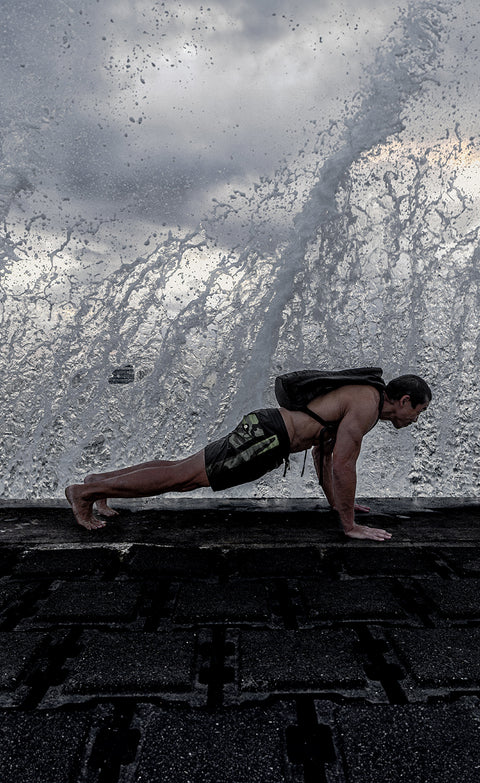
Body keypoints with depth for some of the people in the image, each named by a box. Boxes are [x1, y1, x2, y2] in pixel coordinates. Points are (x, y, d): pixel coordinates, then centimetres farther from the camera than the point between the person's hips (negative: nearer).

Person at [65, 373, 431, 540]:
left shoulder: (356, 396, 21)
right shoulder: (367, 405, -11)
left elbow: (323, 450, 30)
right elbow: (343, 465, -18)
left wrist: (337, 501, 31)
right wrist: (350, 525, -10)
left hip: (264, 429, 9)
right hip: (266, 436, -9)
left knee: (182, 470, 13)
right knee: (183, 476, -7)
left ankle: (99, 480, 21)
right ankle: (86, 491, -1)